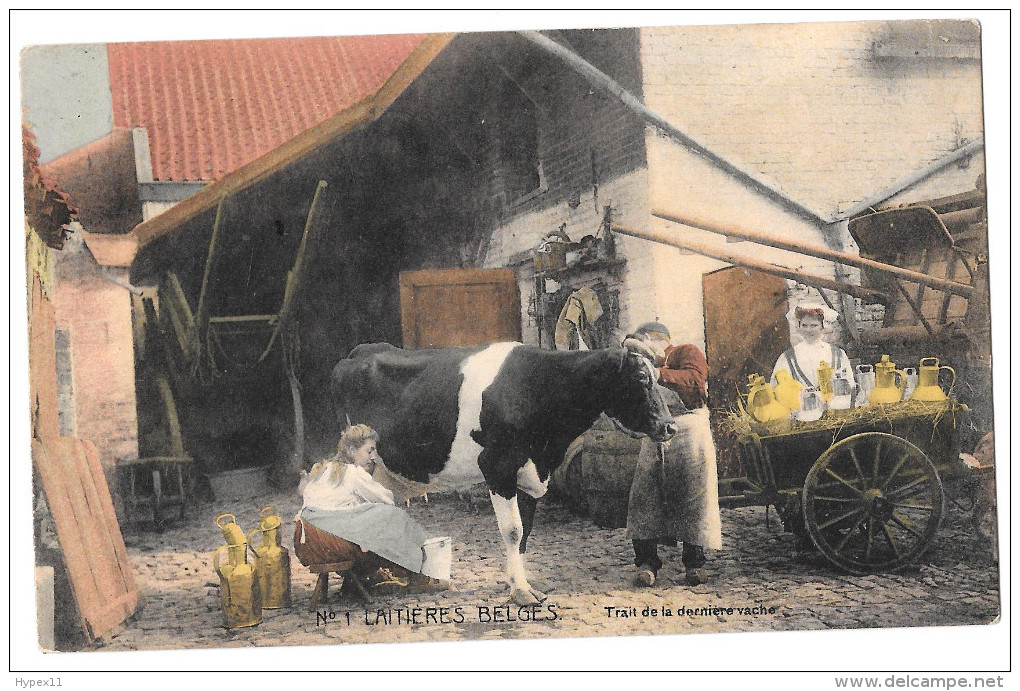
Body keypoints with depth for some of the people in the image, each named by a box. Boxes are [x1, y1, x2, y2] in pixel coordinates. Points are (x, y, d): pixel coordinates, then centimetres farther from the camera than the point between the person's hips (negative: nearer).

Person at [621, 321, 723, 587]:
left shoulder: (687, 353, 5)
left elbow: (695, 379, -16)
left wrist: (658, 374, -24)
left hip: (689, 436, -5)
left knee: (694, 497, -2)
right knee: (644, 498, -5)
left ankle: (695, 562, 8)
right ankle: (645, 562, 0)